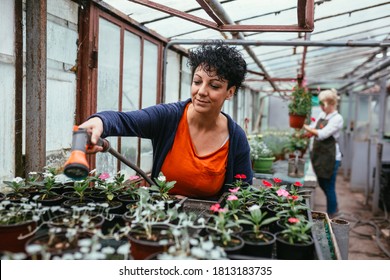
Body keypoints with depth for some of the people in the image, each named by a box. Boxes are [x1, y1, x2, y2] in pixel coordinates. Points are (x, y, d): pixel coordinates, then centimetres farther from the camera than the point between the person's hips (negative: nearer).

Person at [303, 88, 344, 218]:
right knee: (322, 184, 21)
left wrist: (305, 127, -19)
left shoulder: (337, 118, -15)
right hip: (319, 155, 8)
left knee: (329, 187, 4)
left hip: (331, 157, -8)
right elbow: (312, 130, 12)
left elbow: (322, 134, -24)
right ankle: (334, 207, 43)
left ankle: (331, 214, 22)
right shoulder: (322, 115, 7)